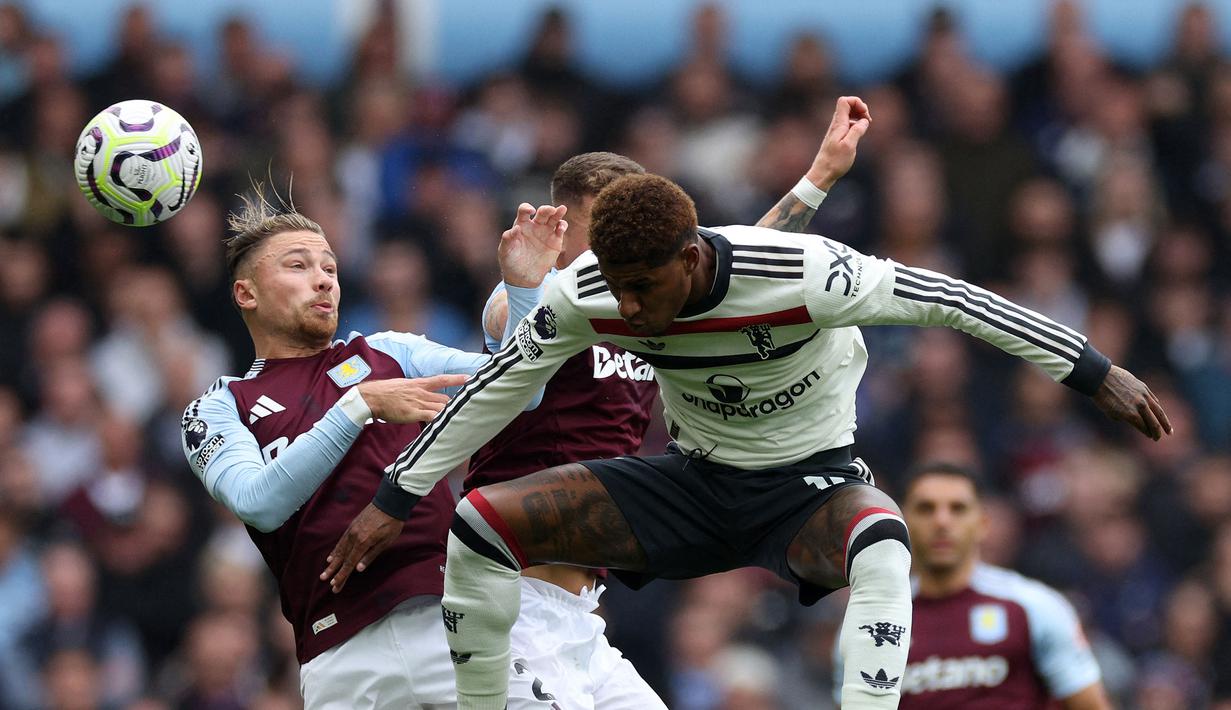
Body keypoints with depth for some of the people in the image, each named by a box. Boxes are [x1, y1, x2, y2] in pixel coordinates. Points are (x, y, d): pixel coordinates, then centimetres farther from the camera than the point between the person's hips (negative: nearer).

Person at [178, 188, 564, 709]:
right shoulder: (219, 408, 15)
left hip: (454, 611, 1)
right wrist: (361, 405, -13)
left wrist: (525, 287, -4)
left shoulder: (387, 353, 22)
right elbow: (259, 503, -6)